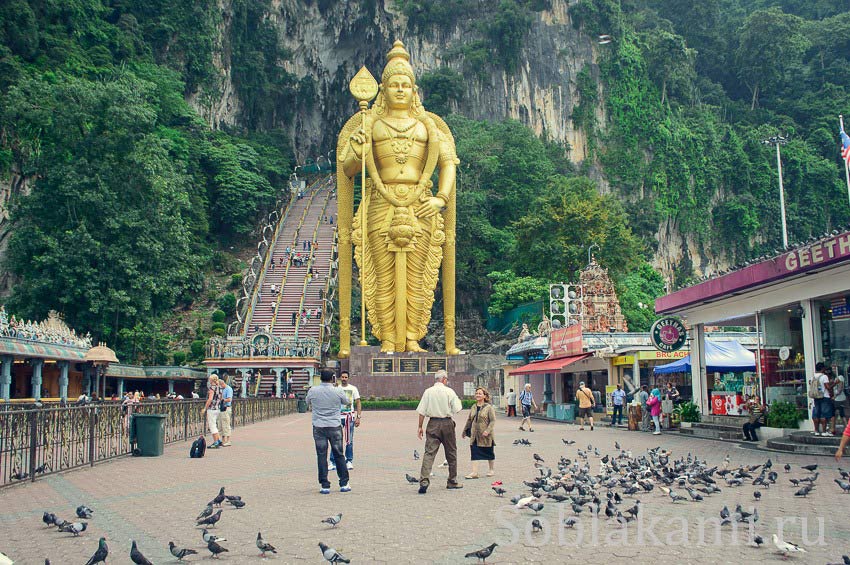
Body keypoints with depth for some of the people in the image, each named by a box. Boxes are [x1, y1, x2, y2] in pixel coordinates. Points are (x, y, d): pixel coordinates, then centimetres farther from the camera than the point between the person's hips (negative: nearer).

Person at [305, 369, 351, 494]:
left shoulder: (313, 391, -5)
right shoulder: (338, 392, -7)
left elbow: (308, 402, 15)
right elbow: (347, 402, 12)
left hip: (318, 427, 0)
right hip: (335, 427, 0)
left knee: (322, 456, 4)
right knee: (339, 455, 11)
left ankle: (325, 486, 3)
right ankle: (344, 484, 16)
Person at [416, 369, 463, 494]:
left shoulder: (428, 392, 2)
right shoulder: (449, 391, -4)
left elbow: (422, 411, 0)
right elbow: (456, 409, -4)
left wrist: (420, 427, 6)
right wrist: (458, 400, 15)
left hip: (433, 424, 1)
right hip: (447, 423, -1)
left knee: (429, 452, -4)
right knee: (451, 453, 13)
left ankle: (424, 480, -20)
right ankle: (452, 481, 21)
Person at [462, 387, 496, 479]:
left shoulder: (489, 407, -8)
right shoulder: (473, 408, 9)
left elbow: (493, 421, -12)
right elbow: (469, 420, 18)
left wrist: (487, 430, -24)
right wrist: (465, 431, 22)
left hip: (486, 436, -4)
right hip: (474, 435, 4)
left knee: (489, 453, 10)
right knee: (474, 454, -4)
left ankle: (491, 469, 29)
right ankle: (474, 472, -6)